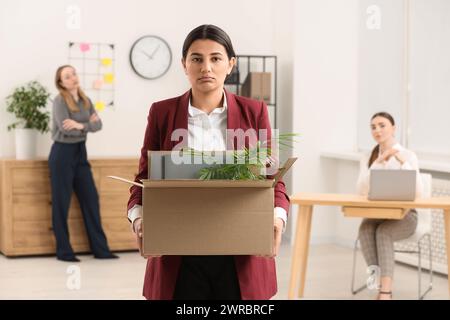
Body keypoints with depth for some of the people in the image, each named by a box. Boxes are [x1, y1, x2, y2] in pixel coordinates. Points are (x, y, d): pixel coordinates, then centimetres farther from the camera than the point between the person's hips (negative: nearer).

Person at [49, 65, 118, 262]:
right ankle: (64, 252, 8)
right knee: (61, 202, 0)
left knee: (91, 199, 6)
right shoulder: (59, 101, -11)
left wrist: (80, 125, -19)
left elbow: (98, 125, -3)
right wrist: (87, 125, -11)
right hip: (62, 152, -7)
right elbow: (66, 128, -23)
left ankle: (100, 249, 11)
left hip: (80, 152, 7)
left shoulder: (85, 101, 9)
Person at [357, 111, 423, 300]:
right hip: (376, 214, 3)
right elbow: (362, 190, -11)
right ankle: (382, 287, -35)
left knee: (383, 231, -35)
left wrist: (403, 162, -24)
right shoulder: (367, 159, 7)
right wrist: (379, 162, -19)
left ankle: (385, 291, -43)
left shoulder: (409, 155, -3)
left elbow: (417, 192, -16)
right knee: (365, 229, -33)